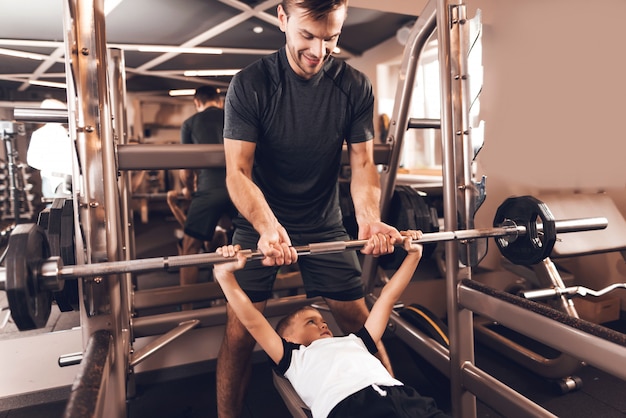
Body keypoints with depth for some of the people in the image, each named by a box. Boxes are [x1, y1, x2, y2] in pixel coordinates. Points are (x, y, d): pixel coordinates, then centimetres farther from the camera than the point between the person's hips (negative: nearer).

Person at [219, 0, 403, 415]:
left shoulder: (355, 86, -6)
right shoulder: (250, 84, -14)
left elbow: (362, 162, -5)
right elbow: (238, 170, -18)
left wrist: (369, 219, -25)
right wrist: (267, 228, -36)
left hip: (325, 222, 2)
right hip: (260, 224, -2)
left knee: (361, 323, 8)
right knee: (240, 332, -3)